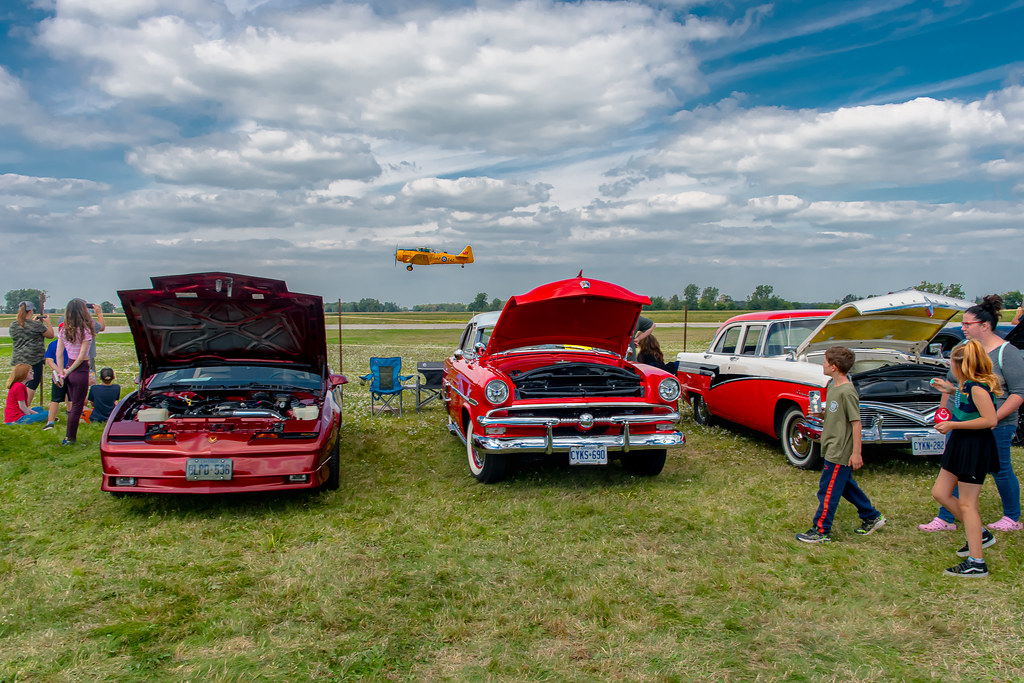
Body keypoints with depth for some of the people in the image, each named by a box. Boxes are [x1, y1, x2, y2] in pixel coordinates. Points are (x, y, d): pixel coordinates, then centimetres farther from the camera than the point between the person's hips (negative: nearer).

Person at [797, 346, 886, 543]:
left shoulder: (847, 392, -22)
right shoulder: (833, 386, 7)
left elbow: (856, 423, -20)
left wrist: (856, 453, -19)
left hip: (840, 452, -10)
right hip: (834, 448, 10)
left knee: (828, 490, -1)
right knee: (846, 486, 21)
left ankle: (821, 531, 8)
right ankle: (872, 517, 36)